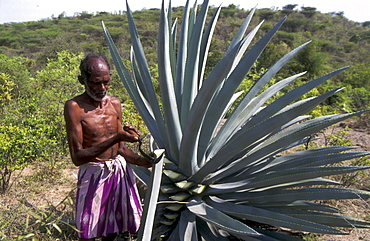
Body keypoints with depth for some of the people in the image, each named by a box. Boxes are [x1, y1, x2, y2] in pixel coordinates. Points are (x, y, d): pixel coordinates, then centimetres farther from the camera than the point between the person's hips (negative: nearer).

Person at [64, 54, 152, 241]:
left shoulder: (115, 104, 6)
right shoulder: (74, 107, -12)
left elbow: (121, 148, 11)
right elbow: (77, 157, -18)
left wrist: (144, 161, -7)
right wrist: (115, 138, -26)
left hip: (121, 172, 5)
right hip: (93, 176, -5)